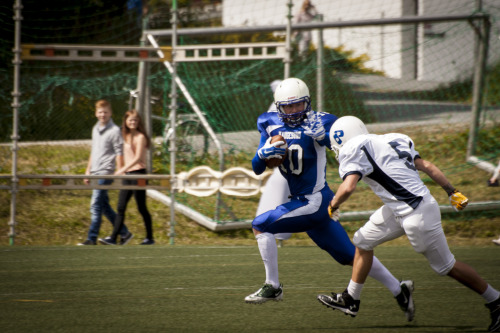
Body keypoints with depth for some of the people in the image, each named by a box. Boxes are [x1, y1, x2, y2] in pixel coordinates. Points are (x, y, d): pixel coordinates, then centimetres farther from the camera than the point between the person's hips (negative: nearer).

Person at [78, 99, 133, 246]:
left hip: (106, 173, -8)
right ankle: (124, 233, 20)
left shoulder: (114, 131, -7)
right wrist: (88, 170, 22)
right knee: (104, 206, 10)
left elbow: (119, 153, -10)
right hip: (96, 173, 8)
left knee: (96, 205, -12)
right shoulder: (95, 129, 17)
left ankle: (92, 239, -11)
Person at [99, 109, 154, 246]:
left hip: (138, 173, -8)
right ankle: (113, 238, -2)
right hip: (127, 174, 8)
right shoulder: (127, 137, 15)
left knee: (141, 207, -1)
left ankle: (149, 238, 8)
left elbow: (137, 158, -17)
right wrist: (122, 171, 13)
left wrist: (122, 170, -22)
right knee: (121, 207, 1)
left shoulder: (140, 137, -9)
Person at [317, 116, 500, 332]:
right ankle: (351, 300, 28)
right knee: (364, 240, 17)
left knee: (445, 266, 6)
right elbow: (426, 166, 13)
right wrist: (452, 192, 16)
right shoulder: (393, 141, 14)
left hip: (417, 214, -9)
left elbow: (348, 187, -21)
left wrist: (333, 205, -1)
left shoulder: (354, 150, -10)